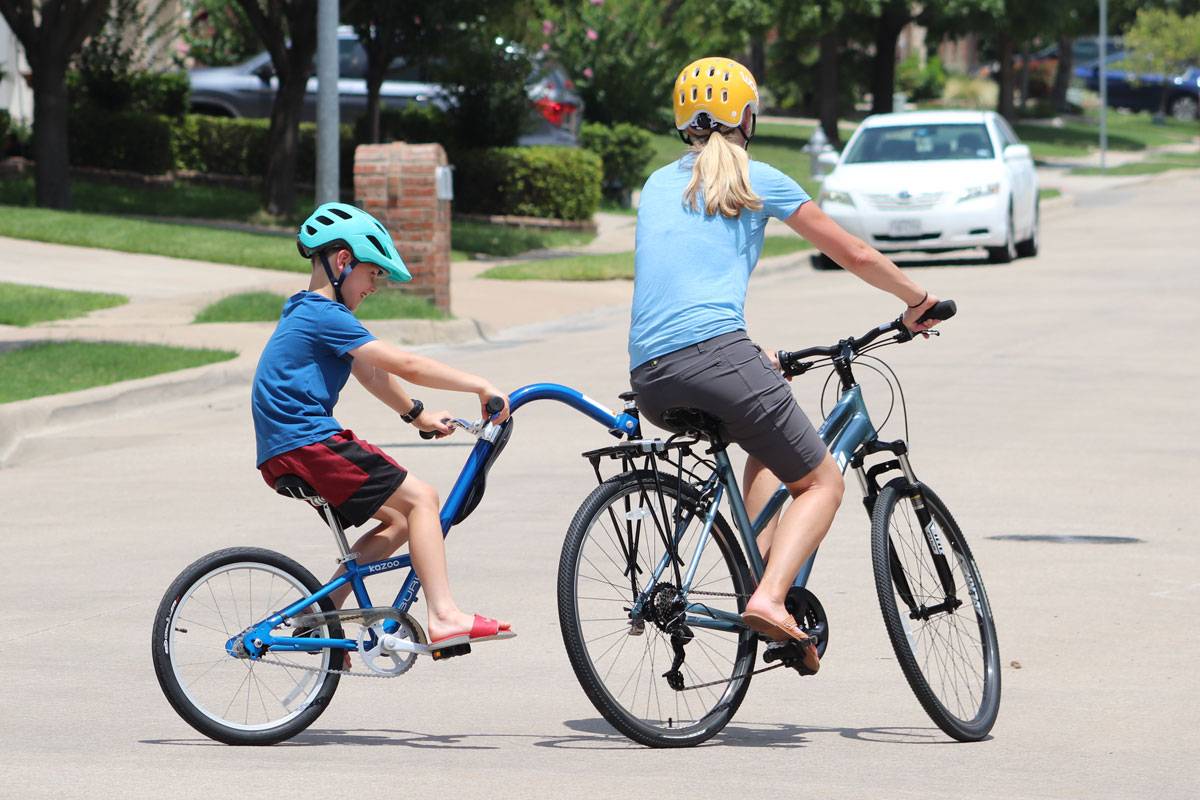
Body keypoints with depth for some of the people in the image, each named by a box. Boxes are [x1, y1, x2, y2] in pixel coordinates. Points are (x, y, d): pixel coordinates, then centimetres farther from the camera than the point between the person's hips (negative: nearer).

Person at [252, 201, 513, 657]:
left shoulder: (308, 314, 20)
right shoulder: (326, 316, -13)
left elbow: (370, 373, 29)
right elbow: (402, 364, -19)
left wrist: (417, 415, 31)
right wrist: (479, 386, -17)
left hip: (284, 451, 10)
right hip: (308, 445, -10)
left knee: (400, 521, 13)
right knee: (419, 498, -11)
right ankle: (444, 617, -20)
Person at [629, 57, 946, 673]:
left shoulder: (658, 184, 25)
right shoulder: (755, 181, 9)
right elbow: (856, 256, 13)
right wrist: (918, 301, 30)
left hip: (648, 380, 6)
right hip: (715, 353, -6)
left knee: (768, 447, 32)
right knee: (821, 483, 7)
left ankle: (761, 573, 15)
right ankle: (770, 597, -17)